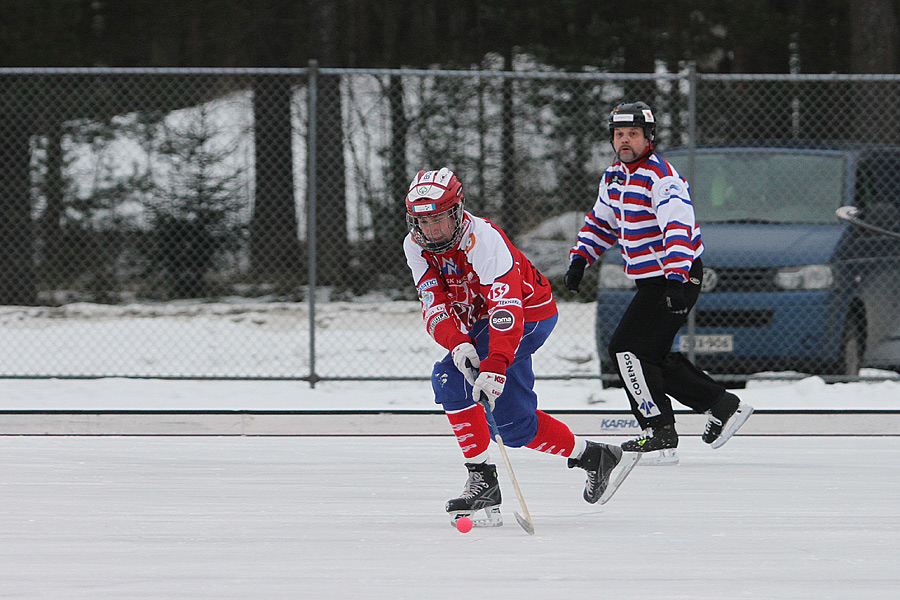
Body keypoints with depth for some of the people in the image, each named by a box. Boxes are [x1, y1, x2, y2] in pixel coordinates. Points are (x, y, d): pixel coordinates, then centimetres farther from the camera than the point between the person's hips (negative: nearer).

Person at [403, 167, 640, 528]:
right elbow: (435, 306, -17)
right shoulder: (416, 246, -9)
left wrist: (494, 368, -51)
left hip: (528, 312, -8)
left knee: (451, 379, -22)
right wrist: (457, 344, -37)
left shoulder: (484, 240, -30)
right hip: (478, 320, 8)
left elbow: (506, 310, -40)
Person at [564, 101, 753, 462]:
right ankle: (722, 405, 20)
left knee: (628, 347, -13)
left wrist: (676, 280, -38)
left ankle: (660, 434, -10)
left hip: (677, 277, -10)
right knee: (652, 356, 12)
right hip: (651, 280, 10)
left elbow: (679, 230, -29)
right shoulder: (614, 177, 10)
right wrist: (580, 259, 11)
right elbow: (601, 223, 24)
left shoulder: (660, 177, -19)